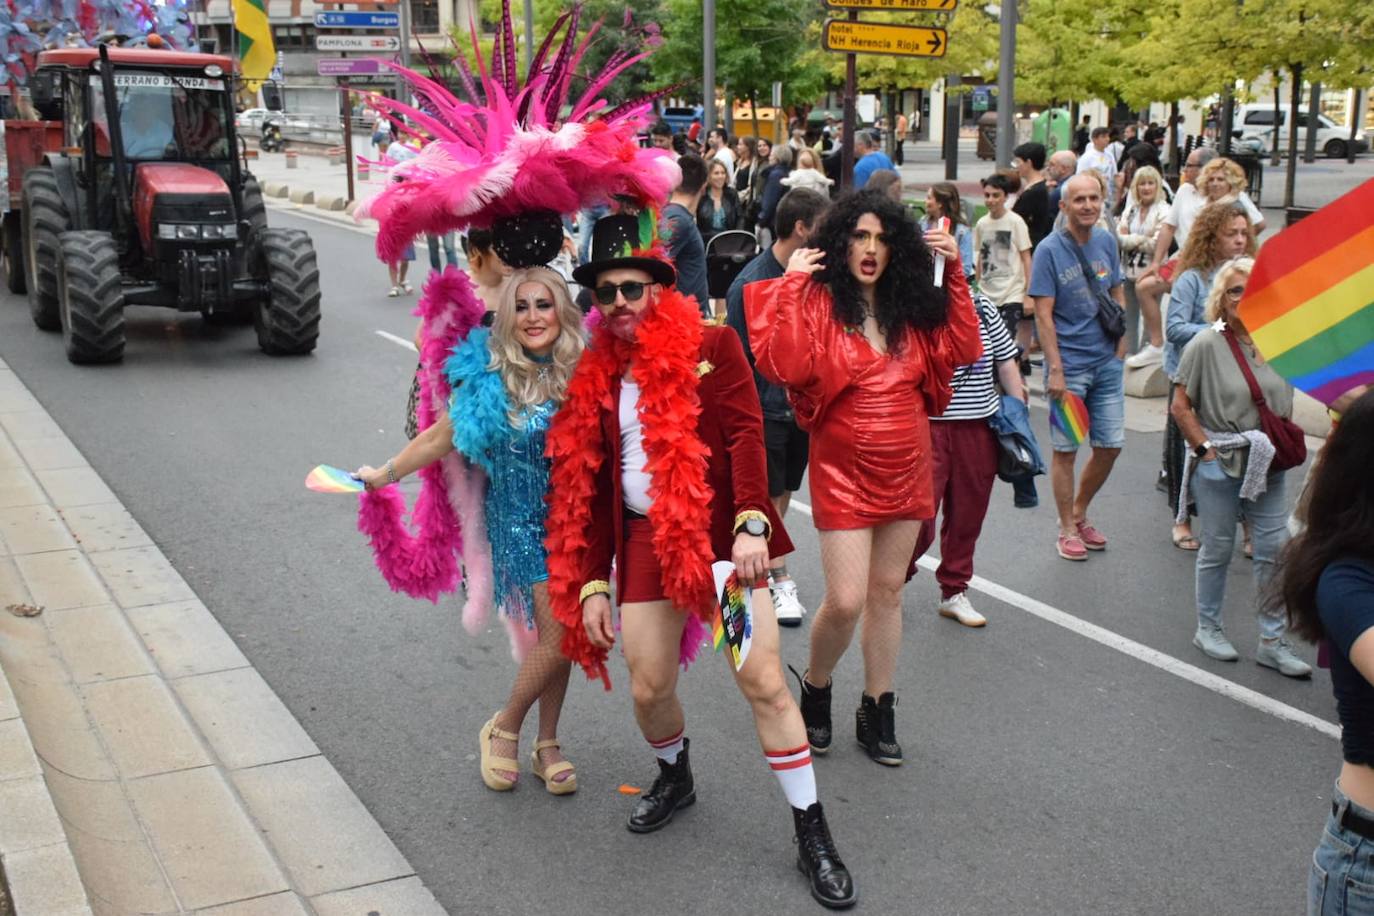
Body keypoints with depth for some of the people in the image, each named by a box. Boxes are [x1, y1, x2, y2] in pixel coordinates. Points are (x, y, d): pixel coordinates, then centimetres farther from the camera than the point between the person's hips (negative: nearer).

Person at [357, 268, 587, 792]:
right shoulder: (488, 378, -7)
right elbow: (438, 439, 6)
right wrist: (384, 474, 14)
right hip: (522, 523, -2)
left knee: (558, 633, 8)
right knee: (560, 634, -8)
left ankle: (547, 745, 26)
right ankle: (503, 729, 16)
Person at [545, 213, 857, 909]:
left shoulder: (710, 348, -2)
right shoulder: (594, 377, 8)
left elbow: (746, 435, -12)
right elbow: (589, 488, 11)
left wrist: (751, 524, -25)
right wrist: (592, 582, 6)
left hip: (720, 533, -3)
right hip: (644, 541, 4)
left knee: (764, 681, -7)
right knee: (648, 689, 5)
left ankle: (813, 837, 6)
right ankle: (675, 775, 39)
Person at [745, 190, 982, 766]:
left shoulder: (911, 307, 5)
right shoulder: (818, 301, -10)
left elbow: (963, 351, 2)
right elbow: (787, 367, -24)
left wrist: (954, 277, 0)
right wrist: (791, 285, -23)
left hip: (906, 470, 5)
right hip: (844, 473, -5)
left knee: (887, 590, 13)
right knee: (845, 601, -9)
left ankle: (877, 712, 26)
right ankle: (814, 691, 20)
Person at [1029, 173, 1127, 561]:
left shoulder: (1107, 241, 6)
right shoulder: (1049, 250, -10)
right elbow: (1043, 314, -12)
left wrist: (1121, 339, 6)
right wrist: (1055, 369, -16)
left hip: (1107, 362, 5)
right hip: (1069, 365, -5)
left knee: (1110, 445, 9)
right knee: (1065, 449, 3)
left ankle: (1079, 514, 30)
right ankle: (1067, 530, 17)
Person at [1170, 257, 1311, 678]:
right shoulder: (1206, 345, -11)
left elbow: (1285, 404, 15)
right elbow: (1180, 407, -9)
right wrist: (1205, 448, -12)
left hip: (1266, 466, 4)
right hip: (1218, 466, -4)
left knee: (1275, 549, 5)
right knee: (1218, 550, 8)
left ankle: (1271, 641, 16)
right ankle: (1208, 629, 27)